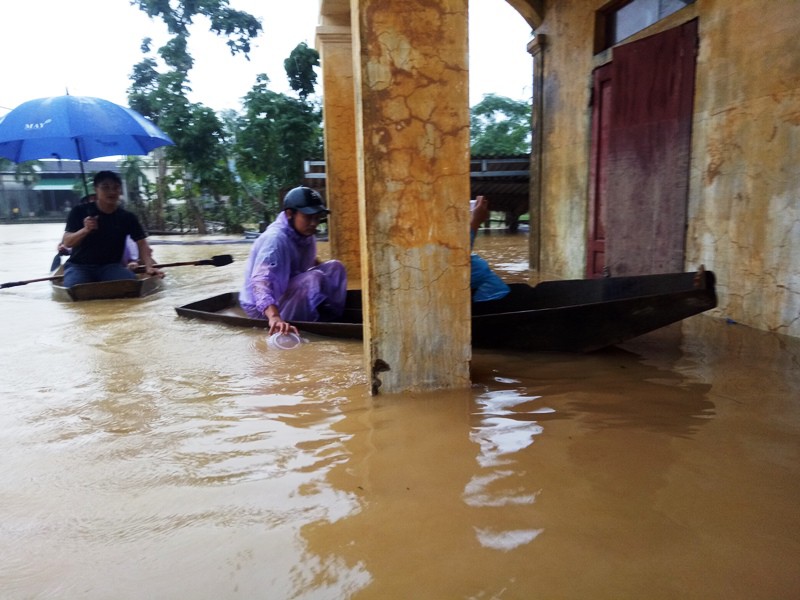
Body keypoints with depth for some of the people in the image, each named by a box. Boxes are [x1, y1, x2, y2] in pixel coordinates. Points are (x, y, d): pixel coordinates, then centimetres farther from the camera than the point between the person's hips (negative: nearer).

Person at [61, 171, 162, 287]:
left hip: (111, 265, 1)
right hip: (79, 265, 0)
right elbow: (66, 242, -8)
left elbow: (141, 243, -5)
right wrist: (85, 230, -29)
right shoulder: (80, 211, -4)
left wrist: (148, 266, -24)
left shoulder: (127, 217, 0)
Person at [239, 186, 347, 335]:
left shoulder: (305, 234, -4)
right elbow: (260, 281, -44)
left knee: (334, 267, -1)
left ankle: (334, 319, -5)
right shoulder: (275, 238, -29)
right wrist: (274, 317, -58)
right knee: (313, 277, -30)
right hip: (262, 309, -8)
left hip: (291, 295, 9)